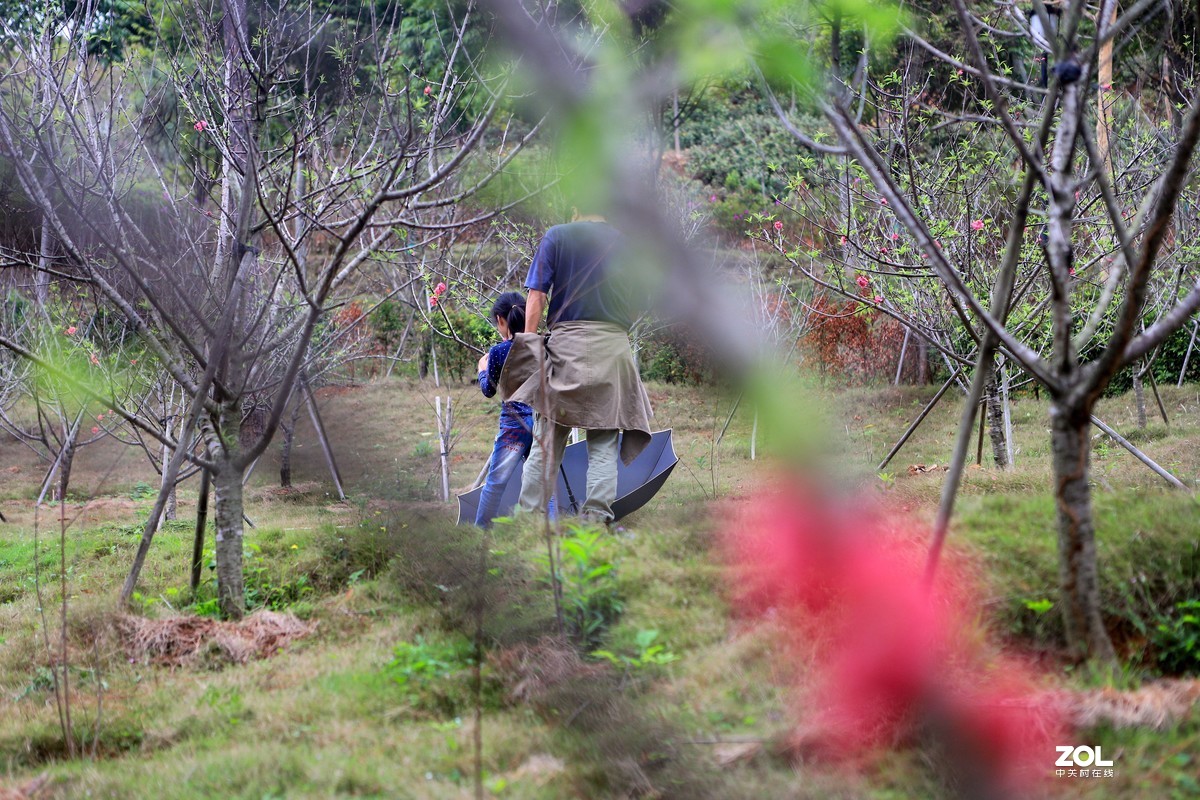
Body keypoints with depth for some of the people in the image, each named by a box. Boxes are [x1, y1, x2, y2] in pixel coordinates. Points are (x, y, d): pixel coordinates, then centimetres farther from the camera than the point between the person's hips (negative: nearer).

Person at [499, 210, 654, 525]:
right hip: (614, 346, 1)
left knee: (546, 442, 2)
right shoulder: (625, 241, 8)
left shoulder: (556, 236, 3)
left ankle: (528, 514, 1)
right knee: (604, 444, 3)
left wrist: (528, 344, 1)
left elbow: (536, 296, -2)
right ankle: (596, 516, -4)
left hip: (566, 345, -1)